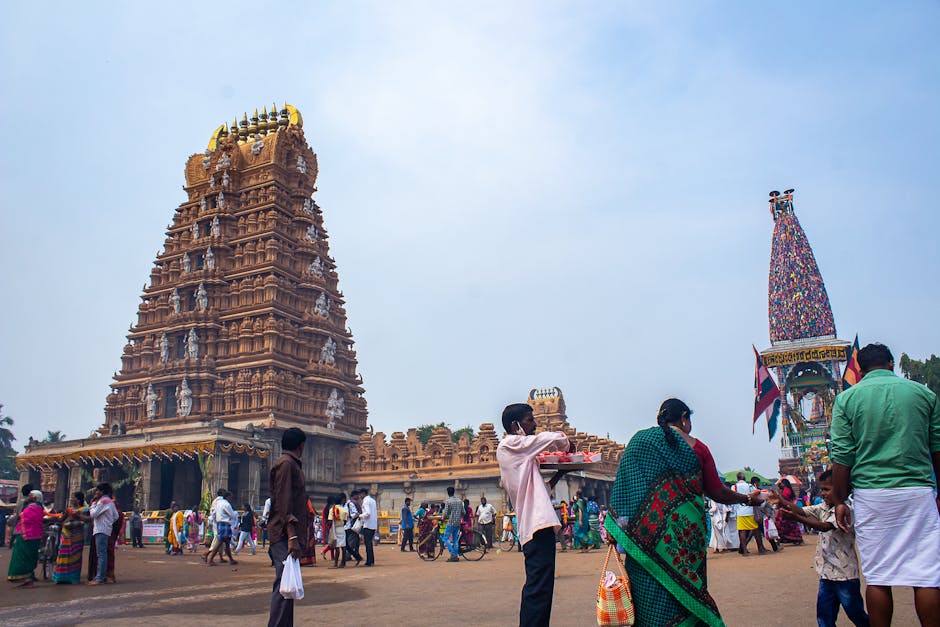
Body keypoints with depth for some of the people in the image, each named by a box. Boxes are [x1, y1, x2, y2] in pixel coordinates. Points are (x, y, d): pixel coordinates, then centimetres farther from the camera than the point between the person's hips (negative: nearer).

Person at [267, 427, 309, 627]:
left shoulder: (292, 465, 21)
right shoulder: (286, 464, -9)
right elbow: (283, 503, -17)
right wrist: (292, 536, -22)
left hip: (288, 536, 10)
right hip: (285, 535, -10)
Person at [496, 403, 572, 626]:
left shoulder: (518, 454, 24)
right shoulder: (510, 444, -4)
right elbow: (555, 439, -11)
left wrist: (560, 473, 21)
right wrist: (568, 444, 10)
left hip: (533, 527, 10)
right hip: (538, 525, -10)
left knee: (536, 589, 13)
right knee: (539, 589, -14)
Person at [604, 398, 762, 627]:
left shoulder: (640, 440, 3)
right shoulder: (697, 448, 5)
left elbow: (625, 488, -3)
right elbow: (718, 493, 10)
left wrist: (619, 529, -1)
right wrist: (748, 498, 27)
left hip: (648, 532, 0)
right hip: (687, 529, 1)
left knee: (650, 602, 3)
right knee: (683, 594, 10)